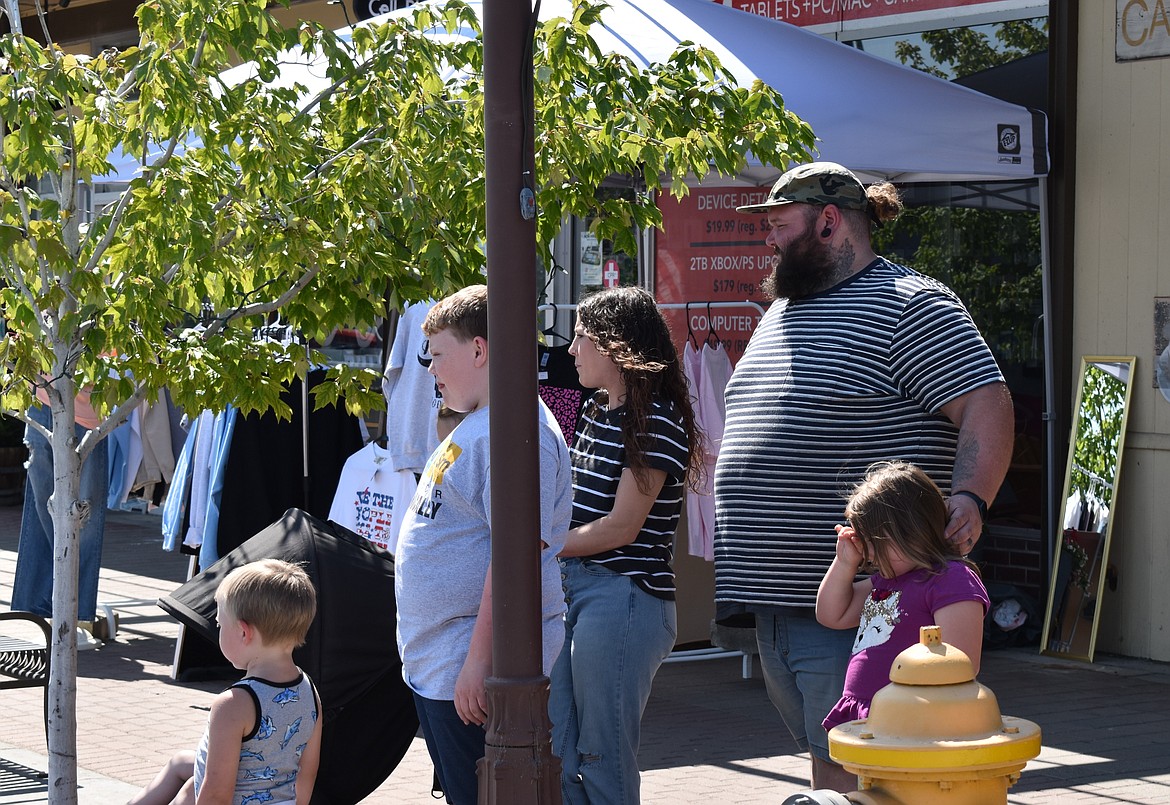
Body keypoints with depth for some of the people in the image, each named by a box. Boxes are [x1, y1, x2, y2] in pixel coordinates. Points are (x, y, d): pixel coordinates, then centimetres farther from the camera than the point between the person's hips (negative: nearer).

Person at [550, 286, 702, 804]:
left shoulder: (657, 421, -12)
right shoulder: (597, 411, 16)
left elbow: (621, 527, -16)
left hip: (624, 597, -9)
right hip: (573, 586, 9)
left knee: (603, 761, -3)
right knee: (559, 759, 10)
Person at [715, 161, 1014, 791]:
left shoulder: (909, 305, -7)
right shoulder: (780, 314, 20)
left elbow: (987, 406, -15)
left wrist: (967, 500, -30)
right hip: (775, 601, 9)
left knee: (853, 773, -10)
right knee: (823, 761, 15)